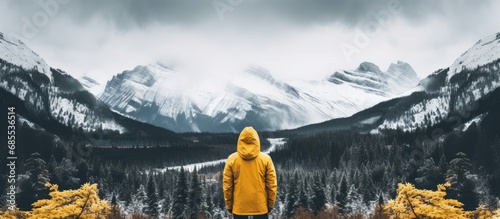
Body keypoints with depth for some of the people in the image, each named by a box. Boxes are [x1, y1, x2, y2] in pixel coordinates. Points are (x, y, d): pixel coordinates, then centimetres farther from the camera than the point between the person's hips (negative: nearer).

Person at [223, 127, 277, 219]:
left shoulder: (232, 159, -3)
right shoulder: (266, 159, -4)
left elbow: (227, 185, 0)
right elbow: (271, 185, -2)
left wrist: (229, 206, 9)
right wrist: (271, 205, 9)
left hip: (239, 206, 0)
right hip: (261, 206, 0)